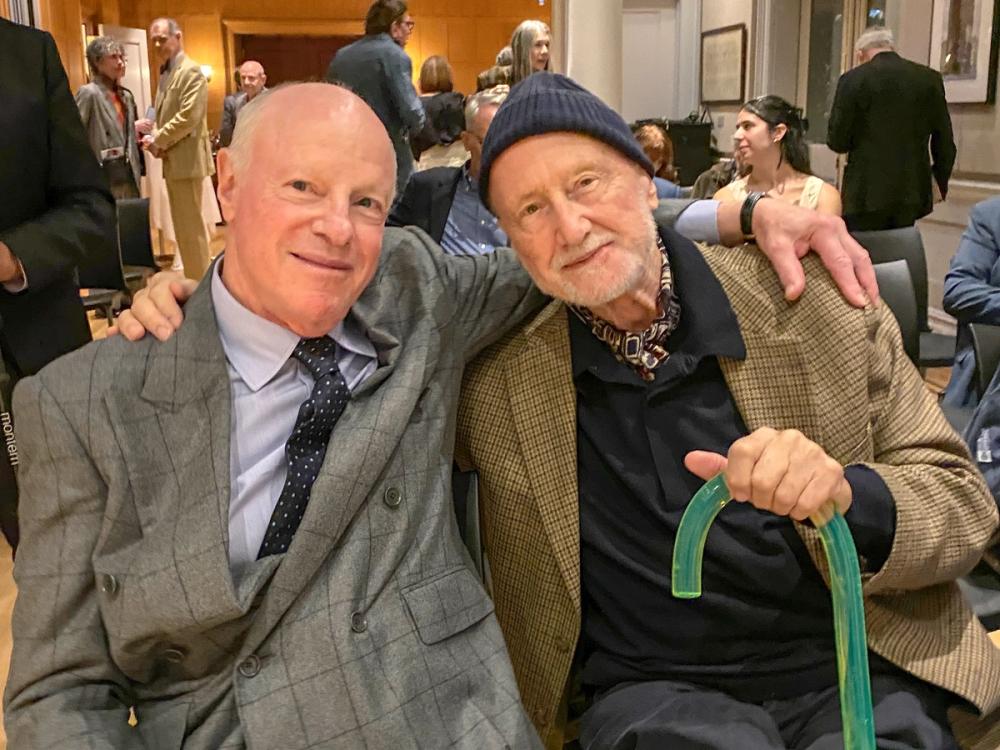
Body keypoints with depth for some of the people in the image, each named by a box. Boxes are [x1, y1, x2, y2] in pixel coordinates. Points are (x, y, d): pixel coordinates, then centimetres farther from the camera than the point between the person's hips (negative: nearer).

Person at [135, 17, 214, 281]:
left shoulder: (191, 71, -10)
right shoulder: (165, 73, 18)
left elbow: (188, 117, -19)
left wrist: (157, 140, -12)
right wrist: (153, 132, 3)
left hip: (186, 160, -9)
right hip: (173, 161, 9)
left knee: (190, 227, -6)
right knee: (186, 226, 13)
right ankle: (195, 281, 21)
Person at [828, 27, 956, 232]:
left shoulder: (853, 79, -6)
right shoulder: (930, 78, 5)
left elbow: (837, 142, -5)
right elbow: (944, 140, 9)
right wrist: (941, 180, 23)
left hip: (867, 192, -4)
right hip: (912, 192, 4)